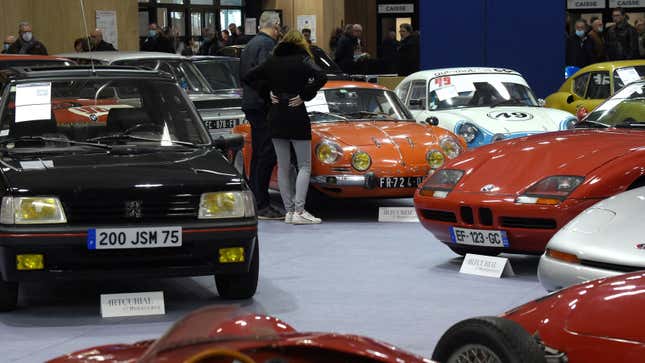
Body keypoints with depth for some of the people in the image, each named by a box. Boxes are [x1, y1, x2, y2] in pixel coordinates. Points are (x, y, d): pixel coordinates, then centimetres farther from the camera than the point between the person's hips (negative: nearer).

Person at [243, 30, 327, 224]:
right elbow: (321, 77, -20)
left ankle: (289, 211, 9)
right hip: (296, 116, -4)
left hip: (275, 118, 4)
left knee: (283, 166, 10)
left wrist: (267, 92, 11)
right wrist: (304, 95, -9)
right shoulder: (302, 59, -4)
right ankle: (299, 211, -10)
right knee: (304, 166, 1)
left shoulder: (272, 61, 7)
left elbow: (248, 77, 7)